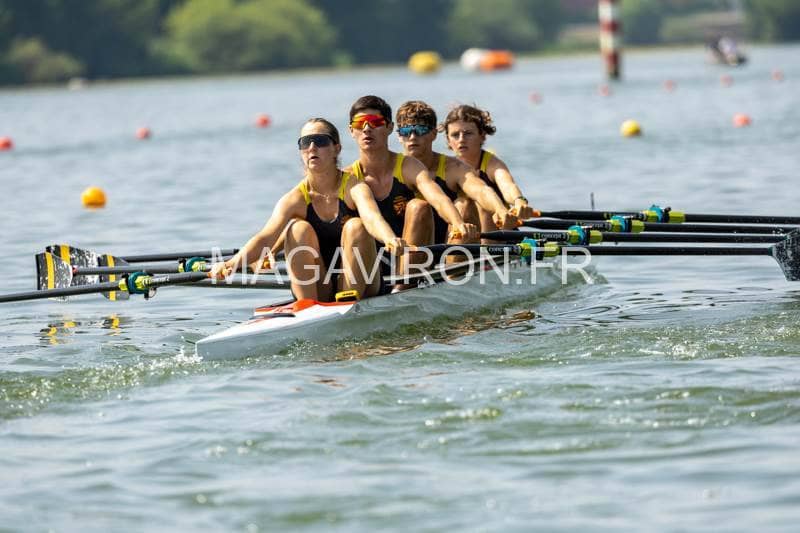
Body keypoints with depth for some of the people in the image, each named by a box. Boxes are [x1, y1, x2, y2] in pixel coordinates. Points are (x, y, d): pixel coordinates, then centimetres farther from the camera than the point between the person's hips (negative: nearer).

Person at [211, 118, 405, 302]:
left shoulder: (353, 188, -12)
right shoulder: (294, 199, -7)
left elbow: (372, 218, -35)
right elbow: (266, 237, -24)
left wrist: (391, 239, -59)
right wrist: (232, 264, -45)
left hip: (360, 285, -1)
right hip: (315, 290, 2)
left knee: (355, 226, -25)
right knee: (299, 228, -20)